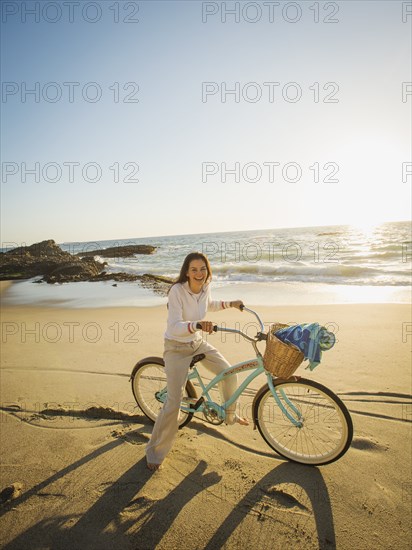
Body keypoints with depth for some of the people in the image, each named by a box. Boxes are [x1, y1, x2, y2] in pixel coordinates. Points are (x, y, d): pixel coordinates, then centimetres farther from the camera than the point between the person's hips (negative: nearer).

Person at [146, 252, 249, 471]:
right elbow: (174, 327, -35)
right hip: (177, 348, -6)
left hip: (198, 343, 6)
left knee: (230, 374, 7)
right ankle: (155, 451, 14)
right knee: (173, 403, -9)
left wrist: (230, 304, 9)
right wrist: (198, 325, -51)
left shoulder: (205, 287, -8)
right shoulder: (177, 291, -28)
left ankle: (230, 415, 37)